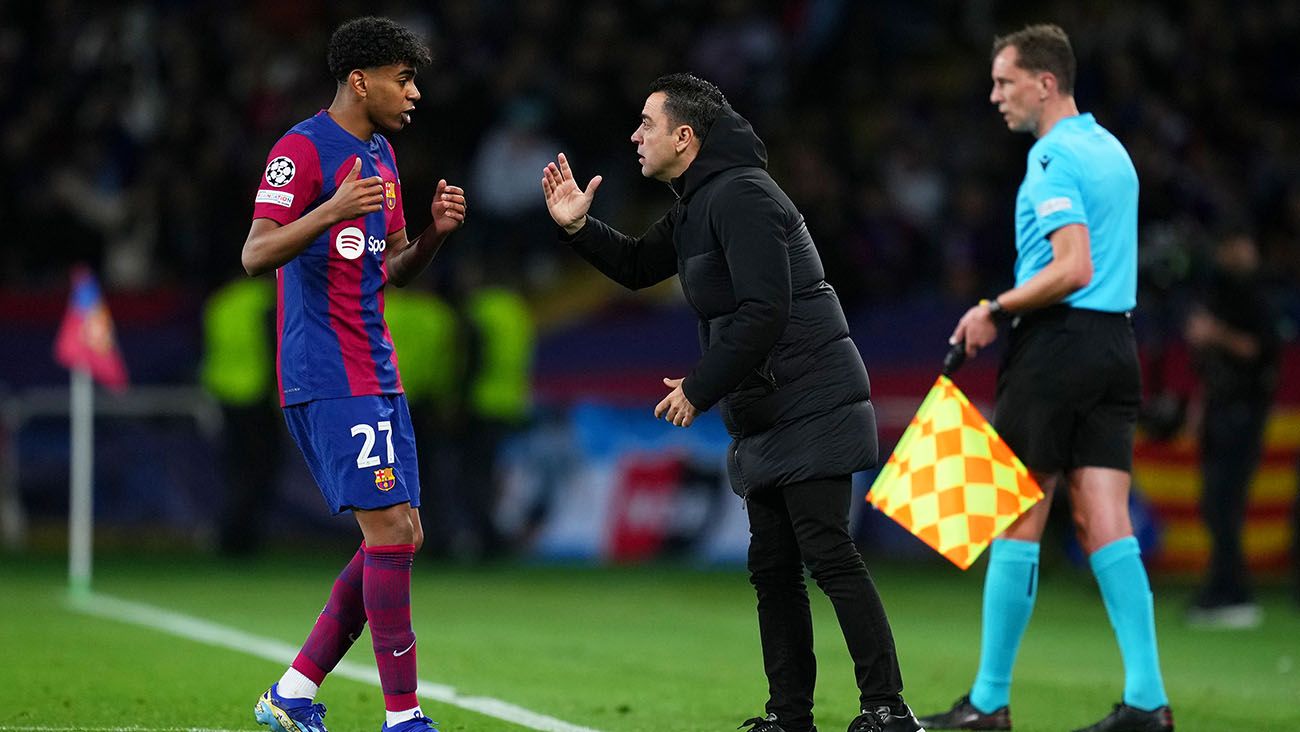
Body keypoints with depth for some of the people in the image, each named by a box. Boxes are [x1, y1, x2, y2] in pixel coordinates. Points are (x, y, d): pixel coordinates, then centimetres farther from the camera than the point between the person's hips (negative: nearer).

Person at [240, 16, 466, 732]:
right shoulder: (303, 149, -10)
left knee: (400, 537, 8)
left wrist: (435, 231, 4)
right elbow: (255, 255, -18)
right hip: (329, 373, -10)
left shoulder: (379, 155, 18)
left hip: (375, 372, 10)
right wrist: (332, 211, -32)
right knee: (390, 531, -12)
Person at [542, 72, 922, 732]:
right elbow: (638, 268, 28)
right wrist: (579, 227, 11)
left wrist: (699, 389, -17)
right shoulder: (696, 204, 16)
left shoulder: (741, 195, -16)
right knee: (772, 567, 10)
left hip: (809, 406, -10)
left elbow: (763, 312, -24)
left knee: (827, 555, -13)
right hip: (765, 418, 10)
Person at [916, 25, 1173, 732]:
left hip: (1057, 345, -8)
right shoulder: (1112, 150, 16)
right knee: (1104, 523, 3)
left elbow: (1072, 269, -22)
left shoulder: (1054, 158, -13)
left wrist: (996, 309, -13)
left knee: (1017, 521, -2)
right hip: (1115, 343, 8)